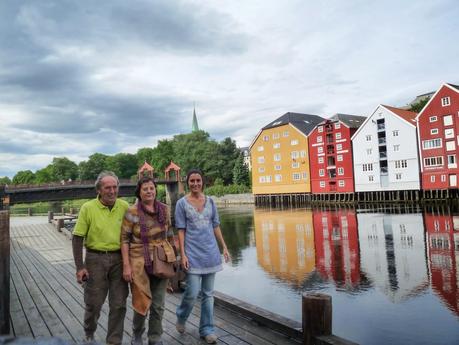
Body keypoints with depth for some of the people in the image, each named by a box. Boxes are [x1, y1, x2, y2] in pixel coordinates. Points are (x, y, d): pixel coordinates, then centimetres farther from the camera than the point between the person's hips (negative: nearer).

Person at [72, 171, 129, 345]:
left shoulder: (124, 206, -1)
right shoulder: (88, 208, -7)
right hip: (95, 259, -1)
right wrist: (80, 267, -9)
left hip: (119, 259, 2)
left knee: (119, 304, 6)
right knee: (93, 302, 11)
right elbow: (77, 238, -5)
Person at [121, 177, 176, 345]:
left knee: (158, 305, 11)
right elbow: (124, 238, -9)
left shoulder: (163, 209, 1)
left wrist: (173, 256, 14)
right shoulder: (132, 212, -11)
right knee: (142, 303, 7)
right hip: (140, 263, -3)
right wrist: (126, 265, -13)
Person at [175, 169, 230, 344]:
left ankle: (206, 329, 23)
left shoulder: (210, 201, 6)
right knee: (192, 292, -4)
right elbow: (181, 231, -5)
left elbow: (216, 226, 10)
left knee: (208, 293, 9)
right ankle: (181, 317, 27)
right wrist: (183, 254, -10)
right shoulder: (182, 203, -4)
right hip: (193, 253, -3)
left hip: (211, 252, 4)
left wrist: (224, 247, 8)